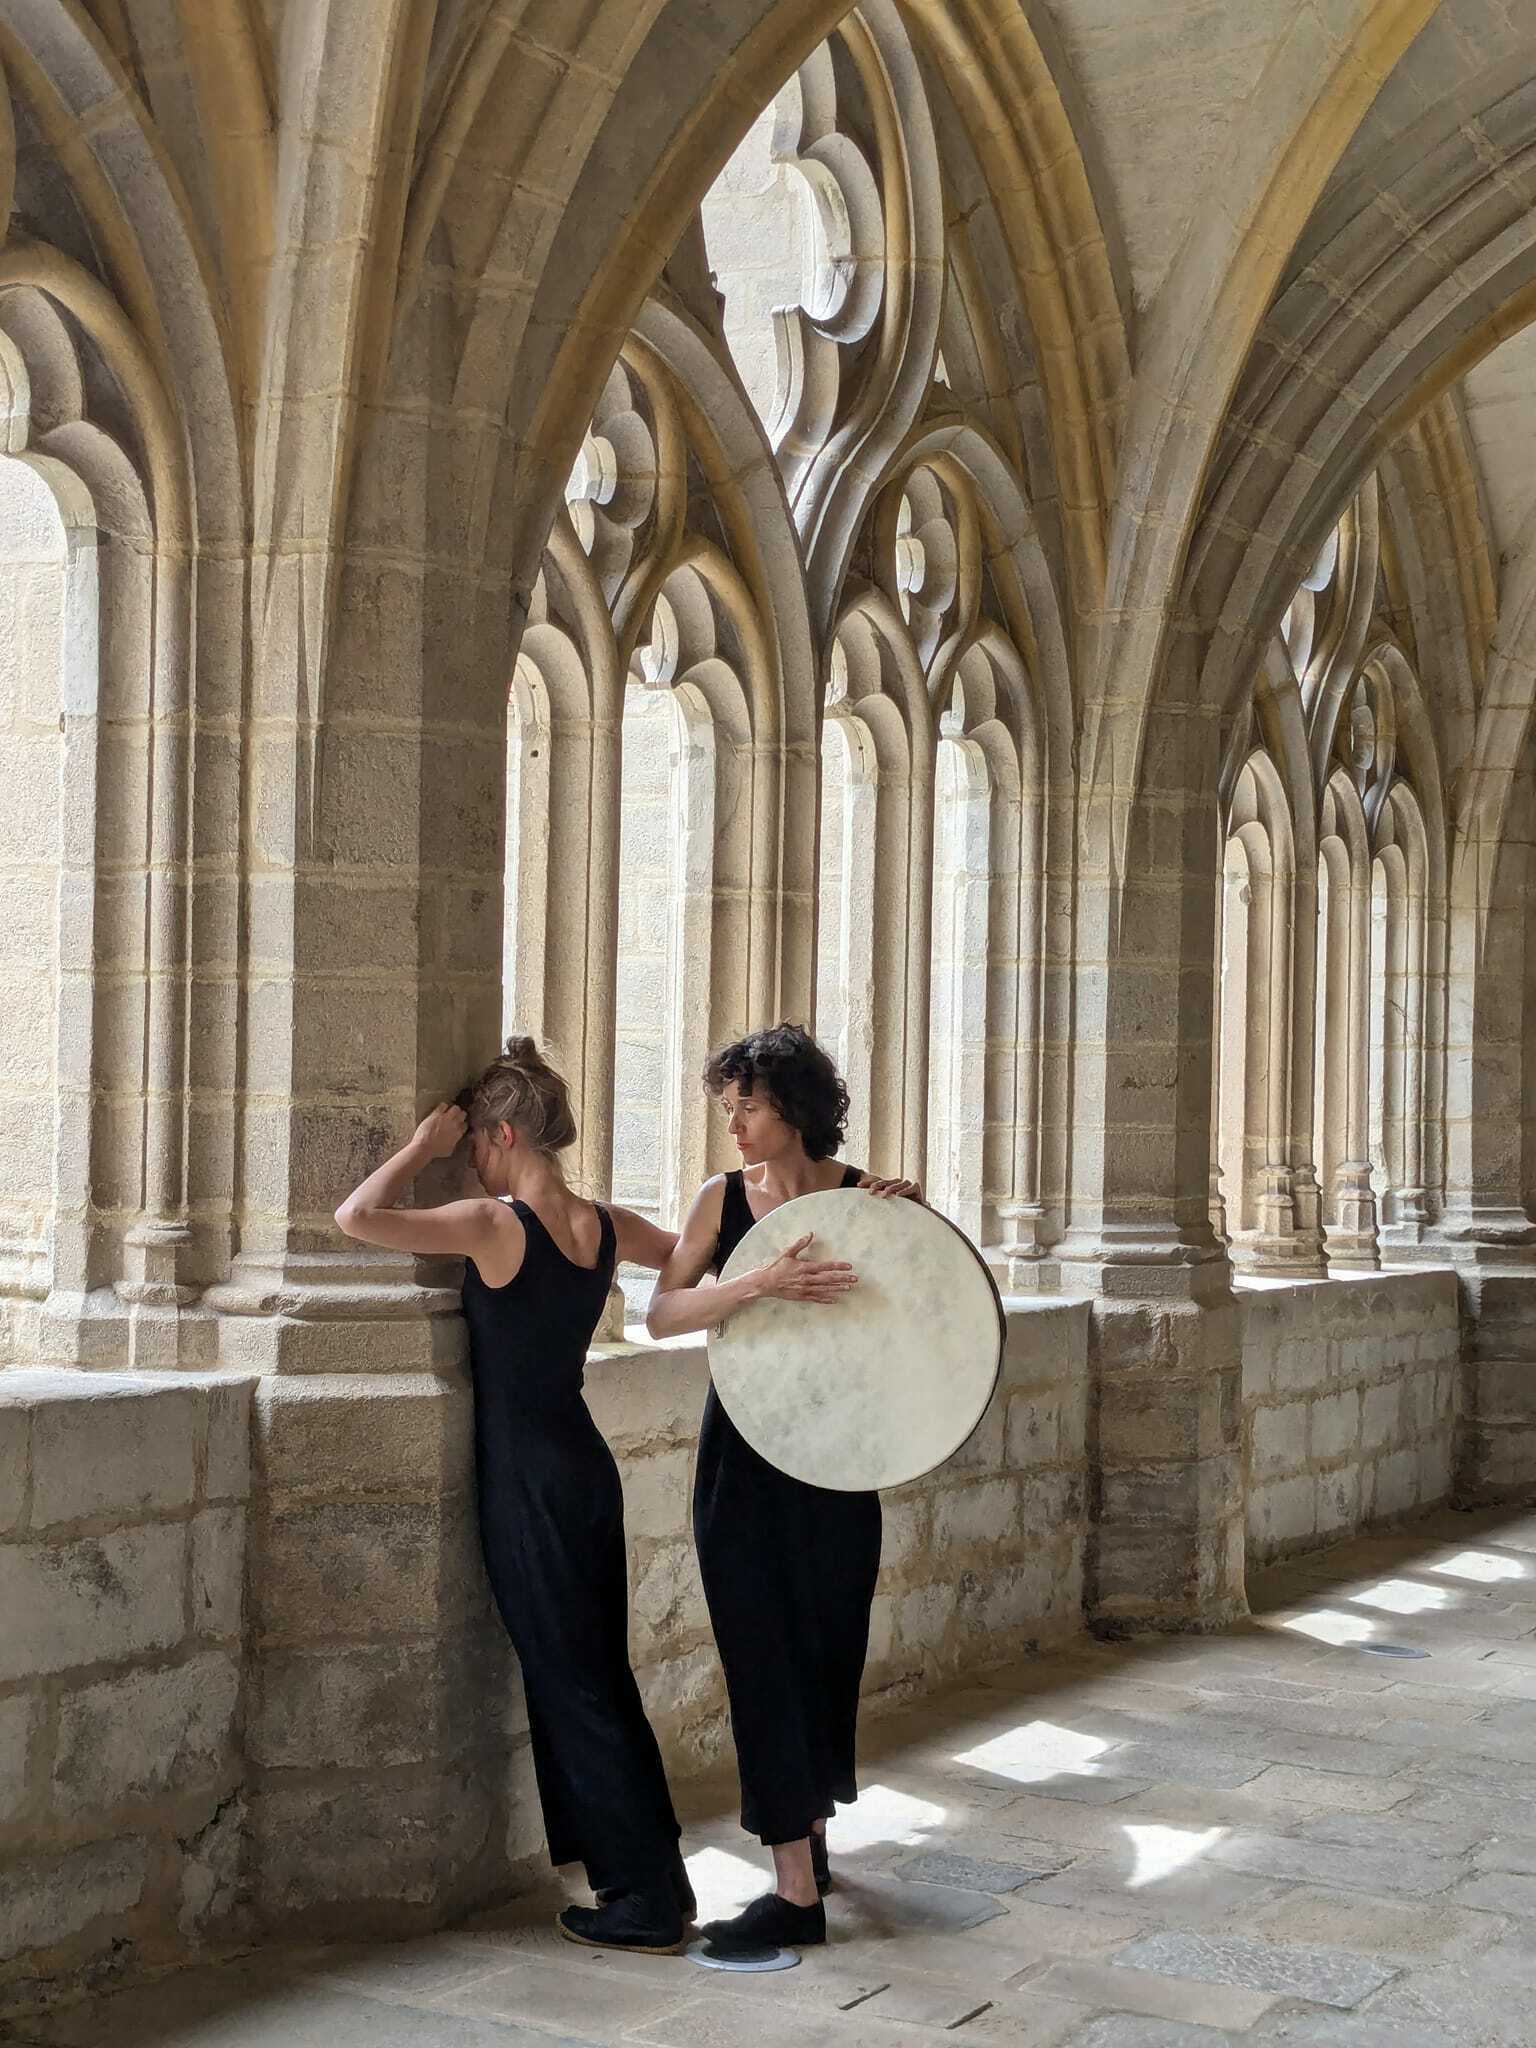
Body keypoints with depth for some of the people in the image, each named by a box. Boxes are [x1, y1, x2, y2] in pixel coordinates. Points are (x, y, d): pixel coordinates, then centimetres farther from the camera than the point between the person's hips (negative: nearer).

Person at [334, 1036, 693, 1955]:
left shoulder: (496, 1225, -18)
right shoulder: (606, 1226, 3)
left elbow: (356, 1216, -25)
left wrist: (425, 1146, -13)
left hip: (530, 1489, -7)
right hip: (589, 1472, 7)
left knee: (573, 1689, 1)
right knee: (605, 1680, 17)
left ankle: (646, 1904, 7)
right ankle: (659, 1878, 25)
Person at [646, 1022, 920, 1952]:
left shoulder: (864, 1198, -5)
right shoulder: (723, 1201, -1)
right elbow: (663, 1315, -13)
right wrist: (761, 1282, -28)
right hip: (743, 1457, 1)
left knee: (827, 1647, 9)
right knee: (762, 1651, 0)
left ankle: (809, 1828, 29)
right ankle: (800, 1881, 9)